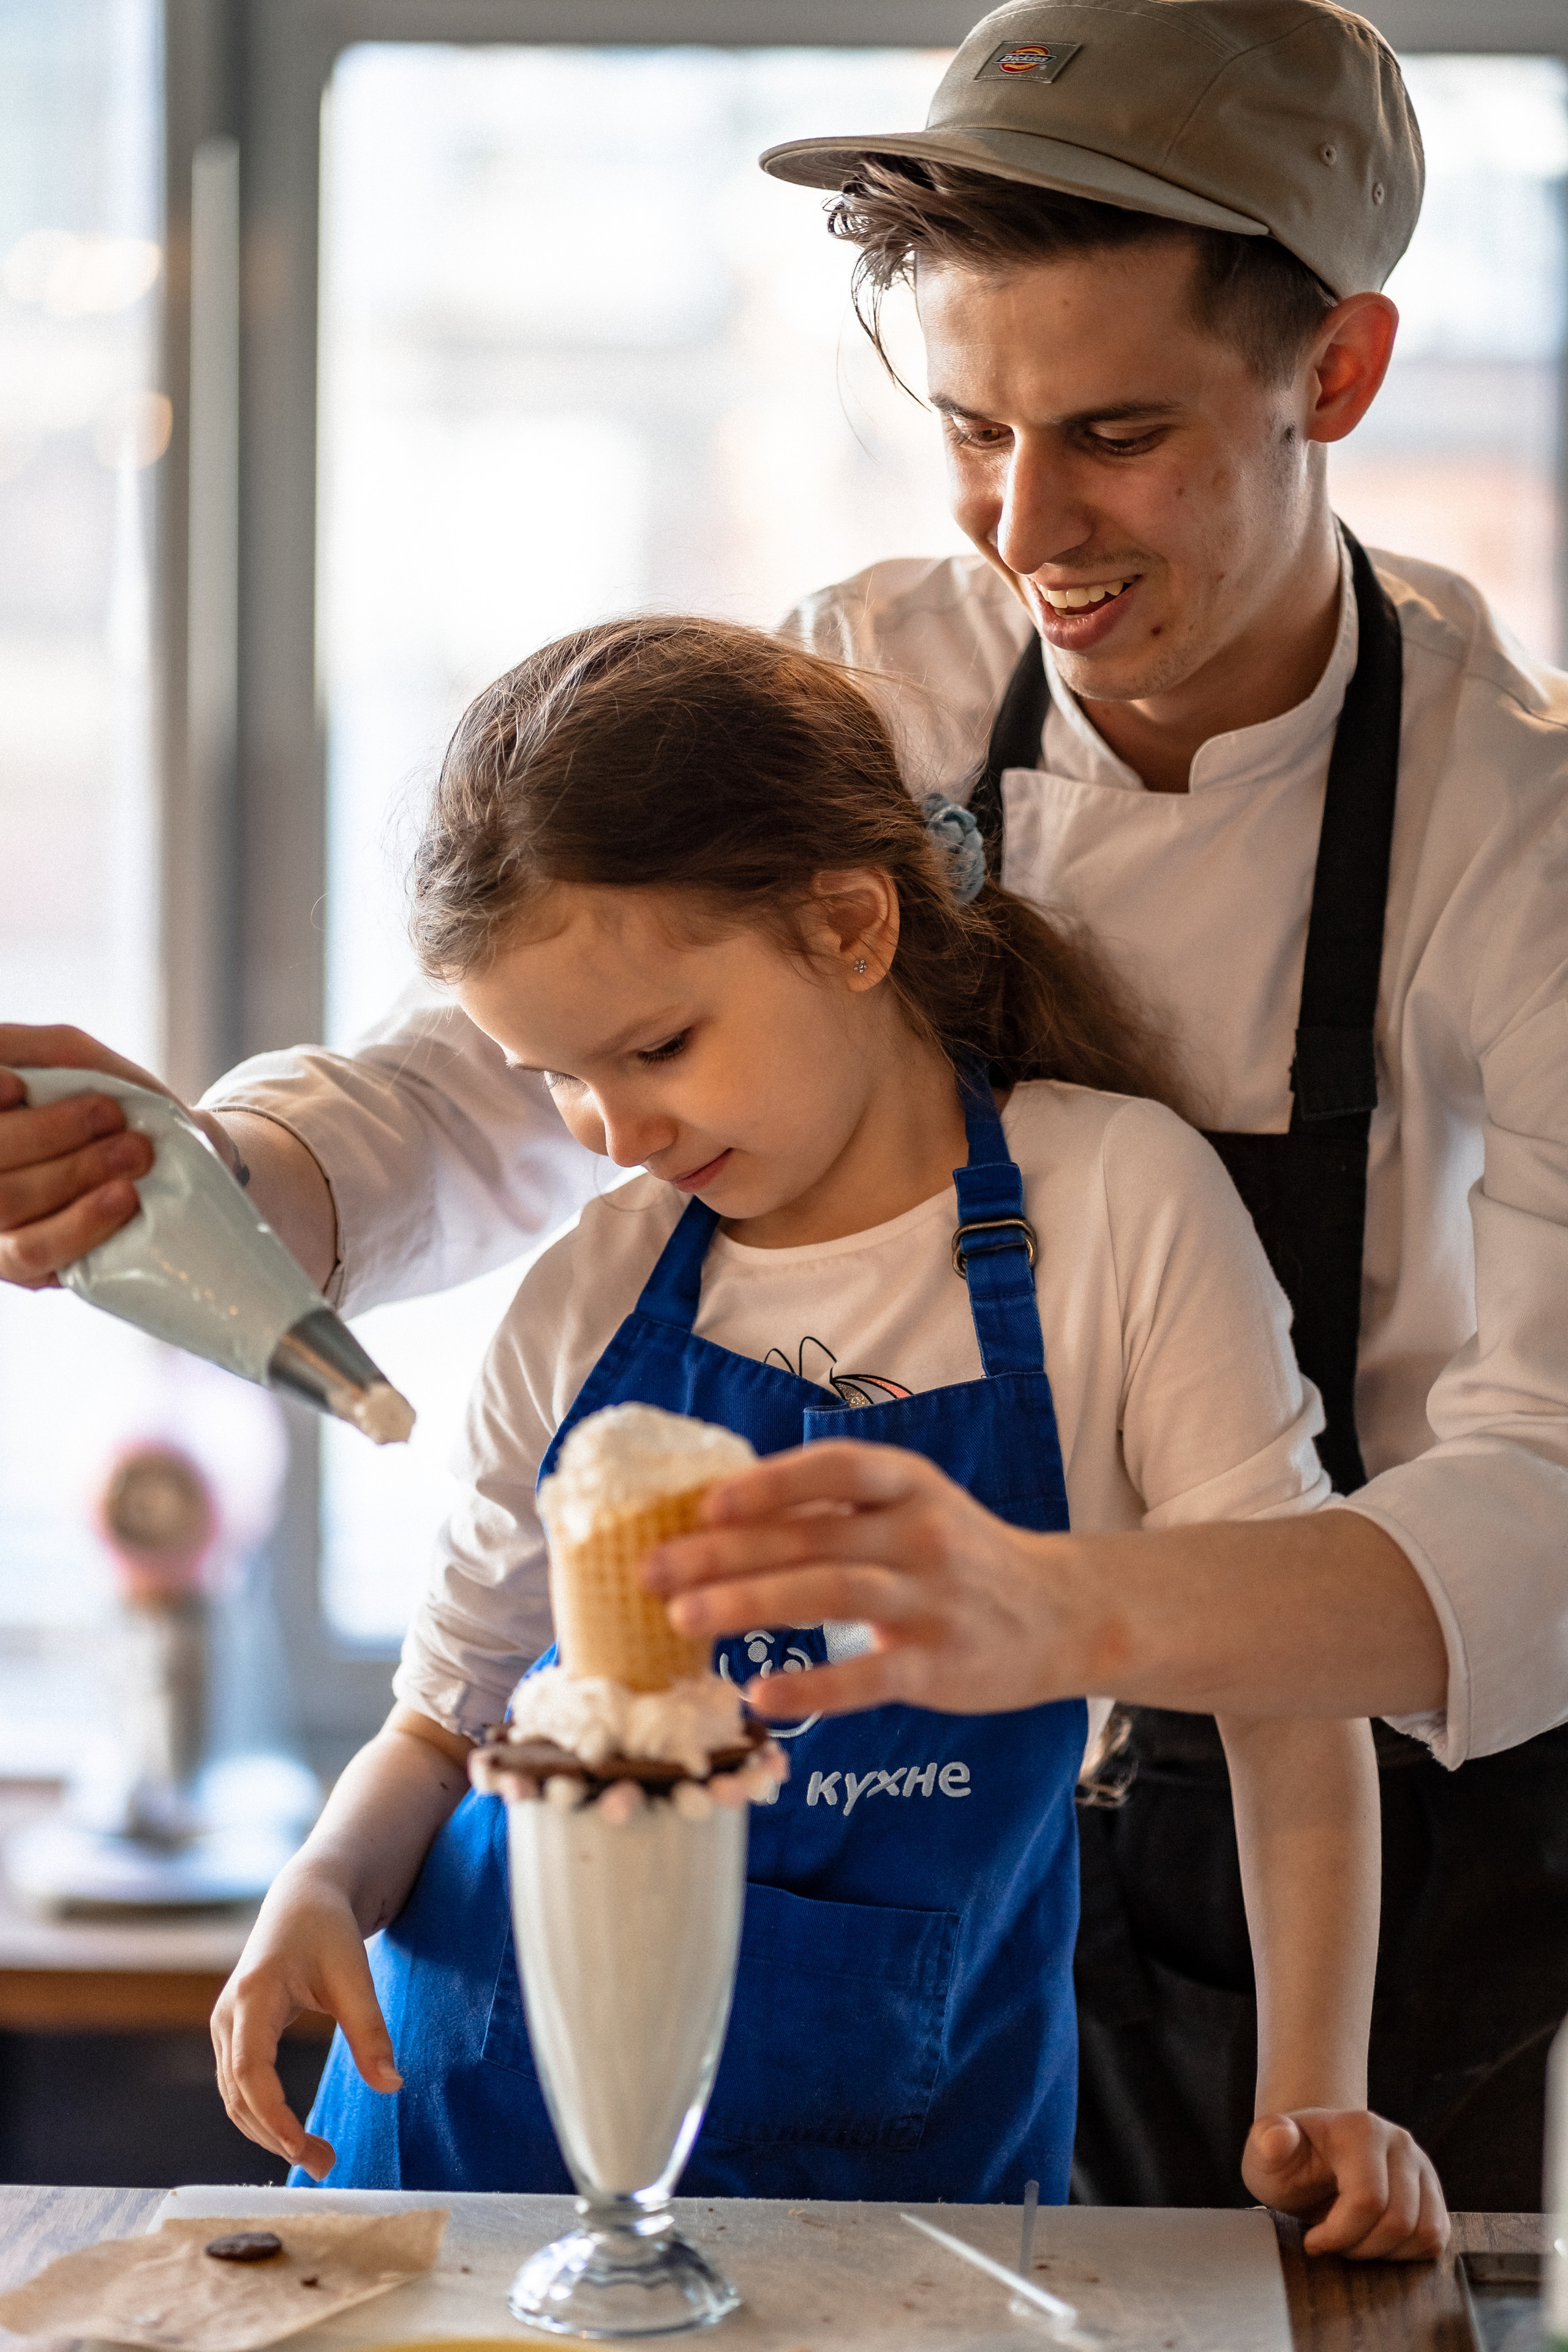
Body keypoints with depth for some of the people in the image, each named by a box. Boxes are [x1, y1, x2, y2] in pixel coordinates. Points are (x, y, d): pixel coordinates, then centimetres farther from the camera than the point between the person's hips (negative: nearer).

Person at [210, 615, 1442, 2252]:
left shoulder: (1116, 1203, -9)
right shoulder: (586, 1301, -1)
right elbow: (448, 1720, 9)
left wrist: (1312, 2092, -15)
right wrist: (324, 1889, -12)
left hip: (902, 2133, -2)